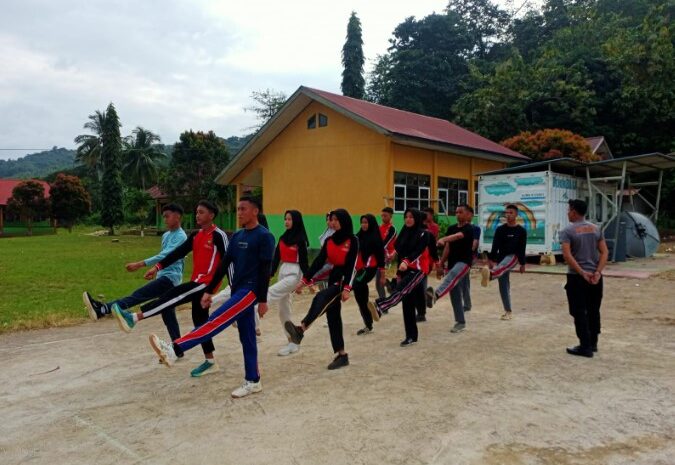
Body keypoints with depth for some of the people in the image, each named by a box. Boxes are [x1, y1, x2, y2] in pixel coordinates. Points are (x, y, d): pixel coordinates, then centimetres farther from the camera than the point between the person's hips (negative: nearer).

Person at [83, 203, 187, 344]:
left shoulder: (181, 236, -13)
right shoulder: (166, 235, 16)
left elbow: (164, 255, -24)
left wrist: (139, 264, -29)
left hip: (170, 278, -10)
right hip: (163, 277, 10)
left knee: (138, 295, -23)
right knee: (168, 316, 9)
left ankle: (103, 310, -35)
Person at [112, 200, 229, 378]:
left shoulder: (218, 235, -11)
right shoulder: (195, 235, 14)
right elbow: (179, 252, 10)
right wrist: (158, 267, 0)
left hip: (207, 282, -9)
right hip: (197, 282, 9)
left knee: (173, 295, -21)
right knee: (200, 320, 11)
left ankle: (134, 318, -29)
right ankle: (210, 362, 18)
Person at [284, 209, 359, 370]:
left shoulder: (352, 241, -8)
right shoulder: (329, 240, 10)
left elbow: (351, 266, -15)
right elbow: (318, 261, 8)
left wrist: (347, 288, -23)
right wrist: (304, 280, 3)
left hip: (343, 280, -7)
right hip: (332, 279, 7)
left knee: (321, 298, -31)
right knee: (333, 316, 6)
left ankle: (301, 330, -46)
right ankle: (341, 355, 13)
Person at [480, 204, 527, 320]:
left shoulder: (521, 231, 1)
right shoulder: (500, 229, 6)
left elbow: (522, 249, 3)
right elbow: (495, 246, 2)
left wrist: (522, 264, 5)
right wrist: (490, 260, -6)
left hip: (513, 257, -4)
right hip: (501, 258, 4)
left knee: (502, 267, -38)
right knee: (503, 285, 3)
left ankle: (489, 274, -72)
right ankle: (508, 311, 11)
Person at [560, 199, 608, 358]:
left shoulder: (568, 231, -9)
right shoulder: (596, 229, 8)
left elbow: (567, 256, -20)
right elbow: (604, 253, 2)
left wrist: (582, 273, -16)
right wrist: (598, 272, -5)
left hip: (577, 277, -6)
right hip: (595, 277, 6)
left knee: (579, 313, 1)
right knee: (594, 311, 16)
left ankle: (585, 347, 2)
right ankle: (593, 343, 25)